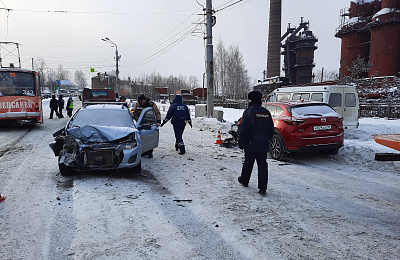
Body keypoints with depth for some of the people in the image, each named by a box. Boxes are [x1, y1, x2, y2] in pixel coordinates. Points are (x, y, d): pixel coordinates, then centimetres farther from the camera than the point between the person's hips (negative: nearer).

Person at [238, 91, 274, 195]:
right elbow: (271, 130, 15)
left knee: (248, 163, 13)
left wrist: (241, 143, -7)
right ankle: (263, 188, 1)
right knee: (262, 165, 4)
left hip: (251, 144, -4)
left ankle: (244, 180, 33)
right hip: (263, 145, 4)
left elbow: (244, 130, -14)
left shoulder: (248, 112, -10)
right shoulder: (266, 112, 9)